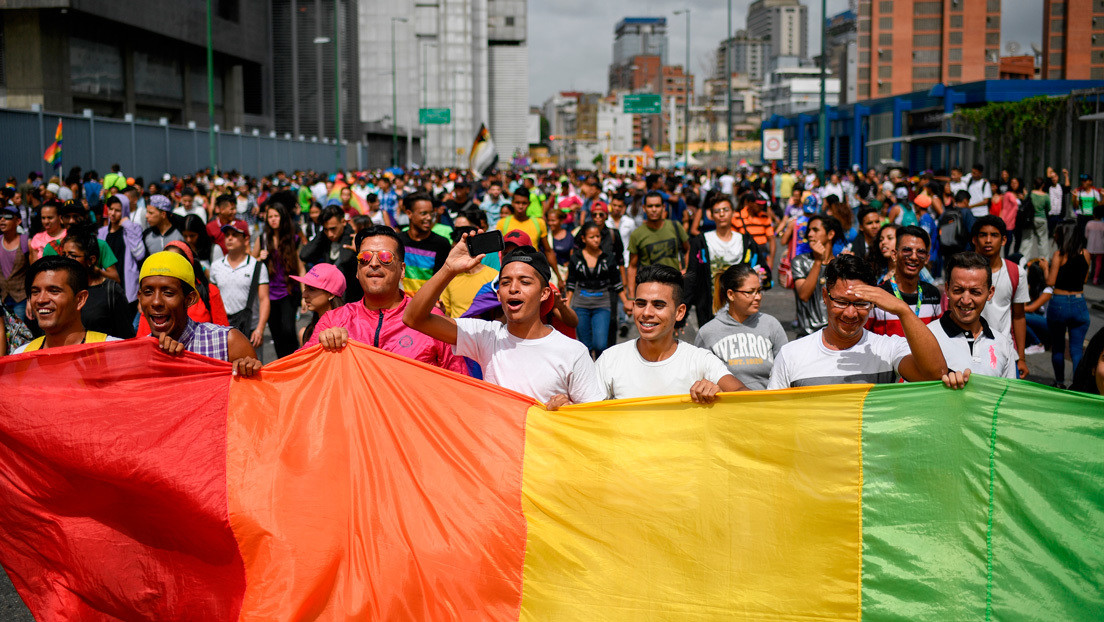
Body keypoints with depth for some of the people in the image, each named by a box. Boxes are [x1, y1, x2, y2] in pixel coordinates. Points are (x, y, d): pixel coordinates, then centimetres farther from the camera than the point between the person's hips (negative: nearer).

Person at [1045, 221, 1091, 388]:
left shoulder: (1059, 255, -10)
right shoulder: (1085, 254, 2)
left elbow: (1050, 282, -13)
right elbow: (1084, 278, 15)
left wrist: (1046, 266, 5)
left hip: (1059, 304, -3)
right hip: (1080, 304, 3)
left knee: (1057, 347, 15)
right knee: (1077, 350, 4)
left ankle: (1060, 383, 23)